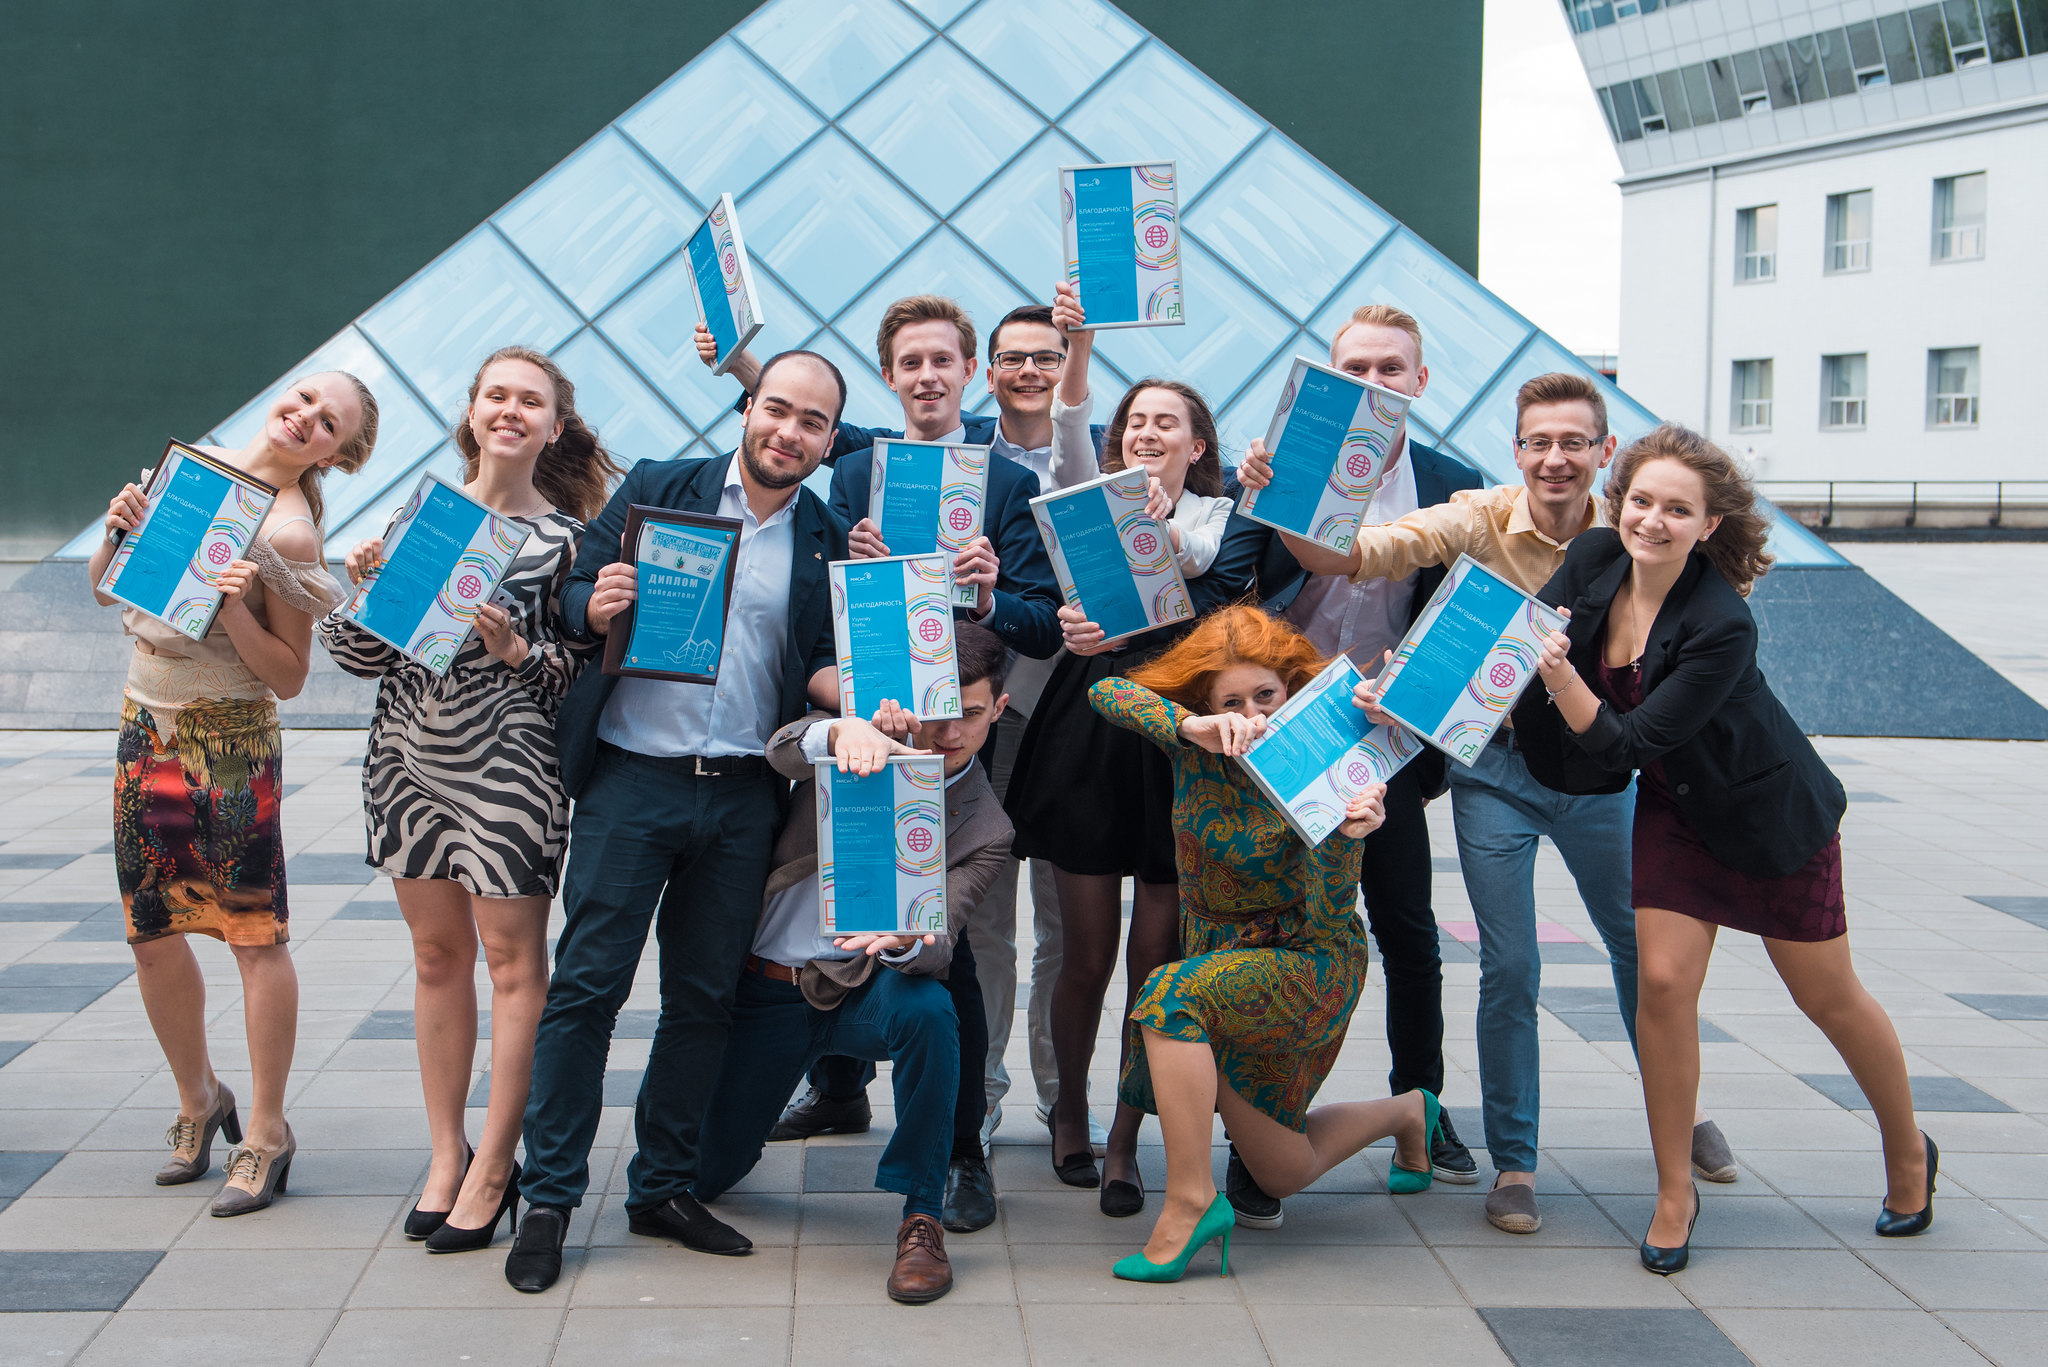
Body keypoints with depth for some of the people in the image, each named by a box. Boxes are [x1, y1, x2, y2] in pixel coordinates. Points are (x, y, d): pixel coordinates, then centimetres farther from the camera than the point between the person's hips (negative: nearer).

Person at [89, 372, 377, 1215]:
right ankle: (198, 1099, 31)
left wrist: (235, 610, -25)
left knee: (254, 934, -4)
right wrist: (118, 531, -5)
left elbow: (289, 677, -10)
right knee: (152, 934, 12)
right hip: (145, 727, 7)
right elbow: (103, 590, 14)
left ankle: (266, 1130, 7)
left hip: (230, 741, -6)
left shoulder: (289, 530, -11)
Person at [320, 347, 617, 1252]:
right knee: (437, 953, 12)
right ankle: (445, 1154, 23)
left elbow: (587, 665, -3)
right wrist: (362, 590, -10)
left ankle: (493, 1168, 11)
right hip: (410, 759, 4)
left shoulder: (566, 536, -2)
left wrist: (518, 651, -20)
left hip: (508, 764, -4)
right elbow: (362, 652, 9)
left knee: (512, 957, 1)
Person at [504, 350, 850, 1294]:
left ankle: (663, 1188, 22)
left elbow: (821, 669, 10)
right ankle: (548, 1200, 6)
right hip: (632, 781, -2)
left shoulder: (827, 542, 10)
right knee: (586, 986, -3)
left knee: (704, 997, 9)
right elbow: (573, 595, 4)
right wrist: (595, 607, -18)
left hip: (743, 795, 3)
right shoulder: (657, 488, 5)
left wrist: (852, 685, -12)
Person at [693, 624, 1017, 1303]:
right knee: (705, 1173, 4)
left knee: (928, 1009, -37)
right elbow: (783, 750, -25)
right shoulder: (864, 742, -3)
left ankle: (922, 1217, -21)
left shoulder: (985, 830, -7)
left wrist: (907, 940, -43)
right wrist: (843, 731, -49)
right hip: (763, 988, 2)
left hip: (854, 993, -2)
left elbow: (936, 947, -18)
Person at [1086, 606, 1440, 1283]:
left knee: (1172, 994, -34)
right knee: (1281, 1174, 13)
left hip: (1313, 964, -6)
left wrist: (1346, 835, -43)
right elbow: (1107, 692, -25)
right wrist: (1191, 727, -41)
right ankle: (1406, 1114, 42)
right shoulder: (1196, 743, -9)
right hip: (1222, 960, 6)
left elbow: (1328, 922, -25)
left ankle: (1190, 1200, -24)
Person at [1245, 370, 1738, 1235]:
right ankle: (1512, 1161, 13)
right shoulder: (1480, 522, -16)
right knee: (1509, 968, -3)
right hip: (1496, 766, -2)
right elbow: (1350, 555, -25)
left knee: (1643, 946, 17)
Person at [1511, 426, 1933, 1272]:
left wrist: (1559, 674, -44)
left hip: (1770, 812, -4)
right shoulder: (1593, 560, -15)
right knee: (1663, 980, -9)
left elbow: (1627, 742, -32)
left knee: (1829, 998, 9)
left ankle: (1909, 1155, 35)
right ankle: (1675, 1194, 6)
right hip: (1675, 810, 5)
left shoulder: (1723, 627, -32)